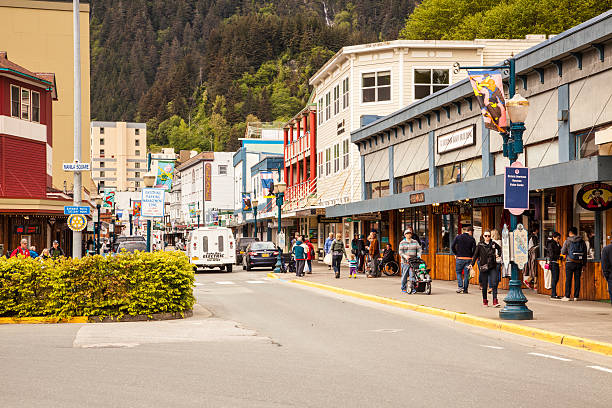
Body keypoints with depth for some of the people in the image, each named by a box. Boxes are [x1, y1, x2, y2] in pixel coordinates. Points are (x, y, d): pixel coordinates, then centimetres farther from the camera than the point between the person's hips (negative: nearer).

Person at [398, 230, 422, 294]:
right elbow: (400, 251, -4)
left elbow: (419, 249, 10)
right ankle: (404, 288, 15)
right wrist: (405, 256, -21)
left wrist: (418, 255, -7)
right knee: (404, 275, 2)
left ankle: (413, 288, -11)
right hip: (405, 262, -1)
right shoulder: (402, 243, 5)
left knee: (412, 275, -11)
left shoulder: (415, 242, 14)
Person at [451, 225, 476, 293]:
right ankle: (465, 289, 8)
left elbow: (452, 247, -4)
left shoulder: (458, 237, 1)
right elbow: (474, 249, -7)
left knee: (458, 272, 11)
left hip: (459, 258, 0)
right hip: (468, 259, 0)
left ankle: (460, 286, -6)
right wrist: (471, 256, 8)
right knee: (466, 274, 7)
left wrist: (456, 254, 8)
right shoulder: (472, 239, -1)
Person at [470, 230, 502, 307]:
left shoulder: (493, 244, 7)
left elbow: (500, 248, 26)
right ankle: (485, 301, 18)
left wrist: (498, 254, 9)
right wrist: (471, 264, -9)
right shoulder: (480, 245, 1)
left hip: (493, 267, 1)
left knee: (495, 283, -9)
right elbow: (475, 255, 1)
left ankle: (495, 301, -9)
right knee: (484, 285, 4)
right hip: (484, 267, -1)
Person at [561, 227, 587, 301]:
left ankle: (567, 296, -2)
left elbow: (563, 252, -3)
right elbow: (585, 254, 9)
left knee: (568, 279, -1)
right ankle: (576, 296, 8)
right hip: (579, 263, 3)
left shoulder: (567, 241, -4)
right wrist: (584, 264, 15)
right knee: (577, 279, 6)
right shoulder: (582, 242, 7)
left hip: (570, 262, -3)